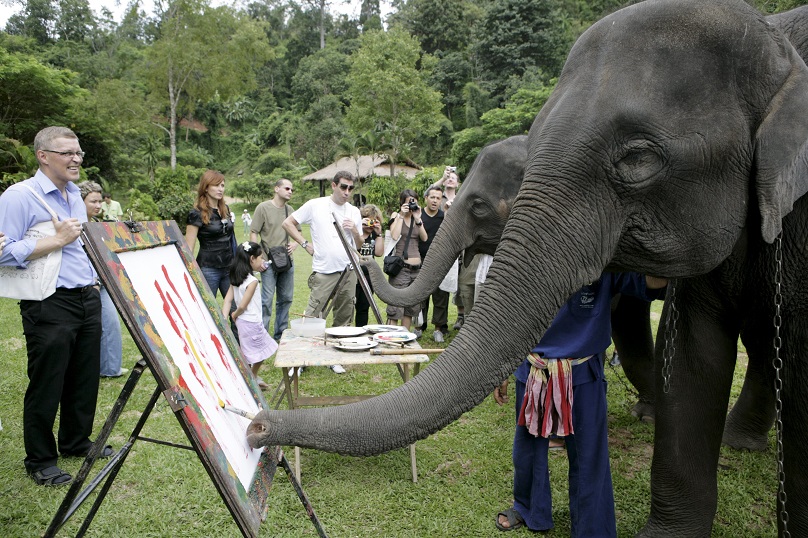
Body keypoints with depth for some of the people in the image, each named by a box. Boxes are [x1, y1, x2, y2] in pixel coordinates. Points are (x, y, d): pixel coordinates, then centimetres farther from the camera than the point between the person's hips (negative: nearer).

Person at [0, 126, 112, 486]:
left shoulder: (75, 195, 14)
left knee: (85, 378, 16)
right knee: (46, 386, 3)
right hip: (49, 305, -8)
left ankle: (76, 442, 34)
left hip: (87, 298, 8)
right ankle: (40, 461, 20)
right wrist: (58, 241, -21)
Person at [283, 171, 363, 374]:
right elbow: (288, 223, 3)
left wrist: (355, 231, -7)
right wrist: (305, 243, -4)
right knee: (312, 315, -8)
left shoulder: (354, 212, 9)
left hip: (348, 271, 4)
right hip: (323, 272, -4)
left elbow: (359, 244, 14)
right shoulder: (315, 205, -3)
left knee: (344, 317, 10)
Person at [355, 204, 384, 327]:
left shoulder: (374, 234, 13)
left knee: (364, 307, 13)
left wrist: (379, 234, -2)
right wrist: (359, 228, -21)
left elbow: (379, 253, 3)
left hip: (368, 276, 6)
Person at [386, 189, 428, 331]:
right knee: (396, 306, -10)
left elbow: (424, 238, 3)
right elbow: (394, 236, -13)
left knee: (412, 306, 10)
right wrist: (401, 216, -10)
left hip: (417, 267, 6)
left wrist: (417, 219, -6)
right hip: (401, 266, -6)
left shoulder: (418, 218, 16)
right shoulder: (396, 215, 3)